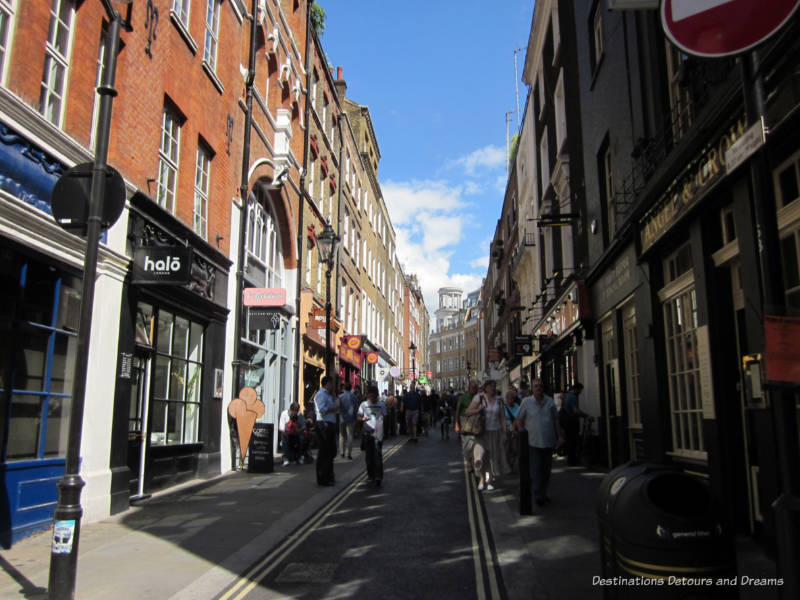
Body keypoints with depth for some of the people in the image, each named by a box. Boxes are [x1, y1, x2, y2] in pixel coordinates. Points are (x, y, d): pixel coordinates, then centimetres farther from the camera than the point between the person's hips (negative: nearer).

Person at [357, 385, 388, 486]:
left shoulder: (381, 405, 6)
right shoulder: (363, 405, 6)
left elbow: (384, 417, 11)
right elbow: (358, 417, 8)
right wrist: (363, 418, -15)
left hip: (378, 432, -1)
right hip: (367, 432, 1)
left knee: (378, 454, -10)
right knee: (368, 455, 6)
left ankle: (378, 477, -14)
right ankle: (371, 474, 19)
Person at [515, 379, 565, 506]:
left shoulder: (550, 401, 8)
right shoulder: (526, 402, -1)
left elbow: (555, 420, 14)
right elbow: (518, 420, 4)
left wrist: (559, 436, 10)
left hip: (549, 441, 4)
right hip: (534, 442, -3)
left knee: (547, 469, 11)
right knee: (536, 469, -8)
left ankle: (543, 493, 24)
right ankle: (538, 496, -3)